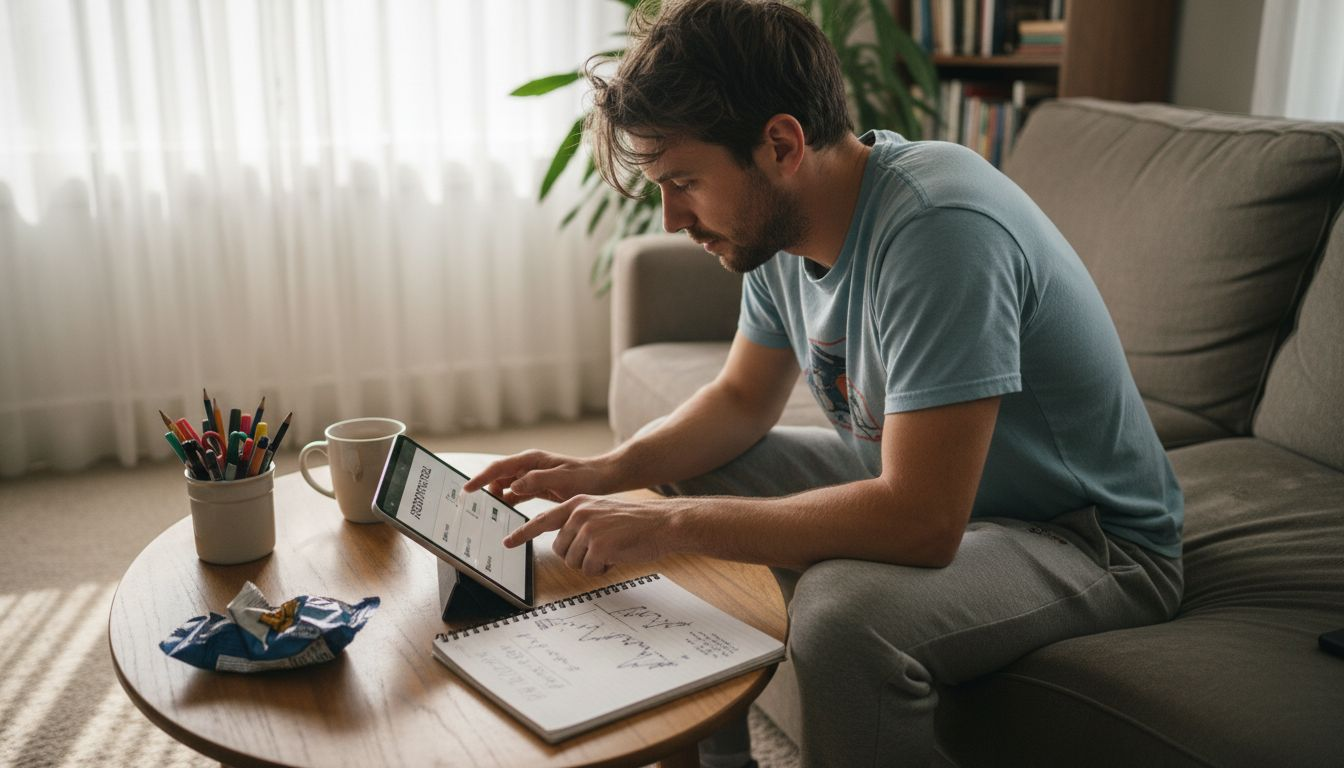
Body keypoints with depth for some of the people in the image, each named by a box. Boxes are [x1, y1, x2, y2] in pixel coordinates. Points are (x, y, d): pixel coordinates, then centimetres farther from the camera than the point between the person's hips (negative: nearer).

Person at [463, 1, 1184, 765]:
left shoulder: (936, 229, -31)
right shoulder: (779, 221, -5)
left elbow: (922, 523, -35)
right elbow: (743, 398, 8)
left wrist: (674, 524, -30)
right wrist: (607, 469, -9)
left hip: (1092, 540, -8)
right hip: (920, 490, 8)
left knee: (844, 609, -36)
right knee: (678, 473, 9)